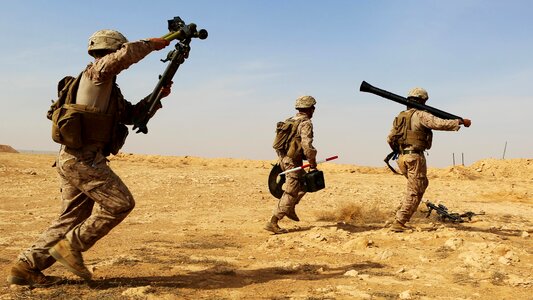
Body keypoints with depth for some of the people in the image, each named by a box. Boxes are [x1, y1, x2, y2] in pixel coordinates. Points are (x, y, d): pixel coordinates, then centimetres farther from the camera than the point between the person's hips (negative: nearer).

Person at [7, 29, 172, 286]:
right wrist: (151, 43, -10)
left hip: (75, 159, 10)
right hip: (83, 158, -10)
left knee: (73, 217, 12)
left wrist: (157, 96, 20)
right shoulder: (96, 71, -4)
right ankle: (72, 245, -3)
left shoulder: (110, 87, 24)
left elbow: (131, 114, 28)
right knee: (120, 203, -9)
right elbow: (125, 55, -24)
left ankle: (25, 266, 15)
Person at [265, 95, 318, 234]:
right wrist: (313, 164, -13)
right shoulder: (306, 123, -13)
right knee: (290, 194, -4)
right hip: (293, 162, -9)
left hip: (283, 159, 9)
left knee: (304, 182, 26)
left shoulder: (290, 121, 14)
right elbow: (307, 146, -24)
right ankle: (273, 223, -5)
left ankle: (290, 209, 24)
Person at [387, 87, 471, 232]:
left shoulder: (400, 117, 15)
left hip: (402, 158, 8)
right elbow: (441, 124, -18)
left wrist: (398, 150, 35)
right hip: (415, 157, -8)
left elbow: (390, 139, 18)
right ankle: (398, 223, -5)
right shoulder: (420, 115, -5)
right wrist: (461, 121, -8)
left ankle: (401, 213, 17)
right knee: (414, 192, -1)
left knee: (422, 184, 24)